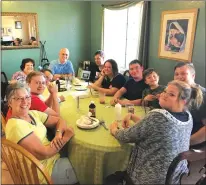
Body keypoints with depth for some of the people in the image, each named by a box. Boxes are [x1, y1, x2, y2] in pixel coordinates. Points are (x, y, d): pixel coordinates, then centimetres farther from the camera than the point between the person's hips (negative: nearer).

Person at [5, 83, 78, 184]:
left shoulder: (33, 114, 1)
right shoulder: (16, 125, -23)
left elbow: (59, 120, 7)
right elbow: (42, 153, -26)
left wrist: (59, 133, -15)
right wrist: (66, 136, -17)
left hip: (54, 157, 7)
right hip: (46, 170, -7)